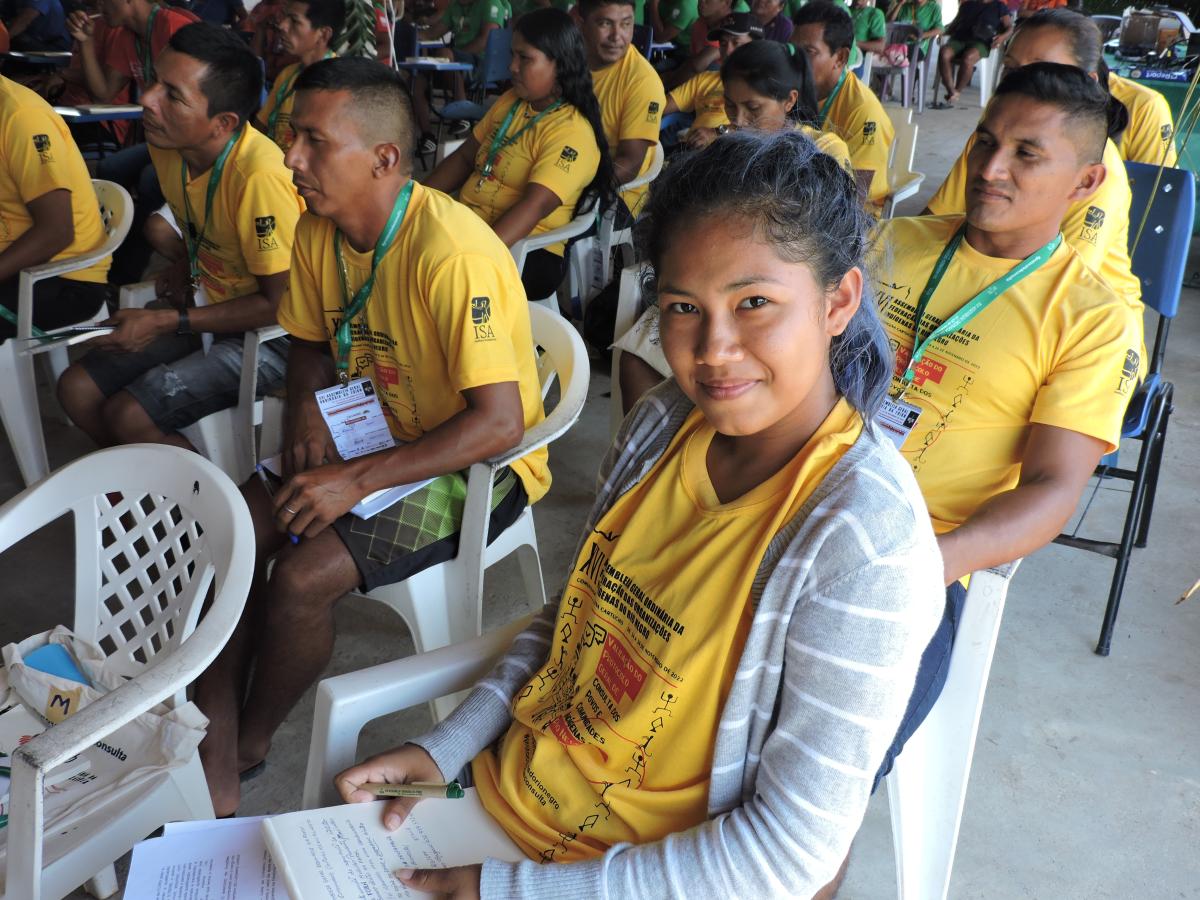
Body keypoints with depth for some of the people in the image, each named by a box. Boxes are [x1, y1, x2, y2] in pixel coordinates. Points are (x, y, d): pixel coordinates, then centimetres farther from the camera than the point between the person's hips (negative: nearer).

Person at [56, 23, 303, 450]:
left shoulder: (259, 175, -30)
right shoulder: (167, 142, -5)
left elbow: (280, 304, -23)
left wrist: (167, 322, -19)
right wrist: (183, 268, 3)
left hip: (268, 333, -8)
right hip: (205, 307, 8)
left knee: (128, 417, -18)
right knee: (76, 389, 2)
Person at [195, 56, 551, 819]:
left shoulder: (453, 255, -28)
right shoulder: (319, 230, -2)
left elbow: (500, 423, -30)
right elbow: (310, 341, 15)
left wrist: (356, 482, -28)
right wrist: (309, 405, -8)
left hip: (479, 465, -7)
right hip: (370, 439, 8)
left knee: (302, 577, -22)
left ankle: (252, 743, 9)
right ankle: (212, 763, -3)